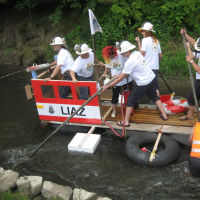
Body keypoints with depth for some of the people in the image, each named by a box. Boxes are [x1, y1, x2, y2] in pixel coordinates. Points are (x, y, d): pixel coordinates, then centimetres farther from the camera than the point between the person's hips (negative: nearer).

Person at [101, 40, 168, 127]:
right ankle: (164, 115, 33)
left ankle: (126, 122, 14)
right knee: (155, 97, 26)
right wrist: (121, 74, 12)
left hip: (143, 83, -8)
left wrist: (107, 87, -13)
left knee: (130, 100, 6)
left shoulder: (130, 61, -23)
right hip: (152, 78, 8)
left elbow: (120, 79, -18)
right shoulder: (137, 53, 0)